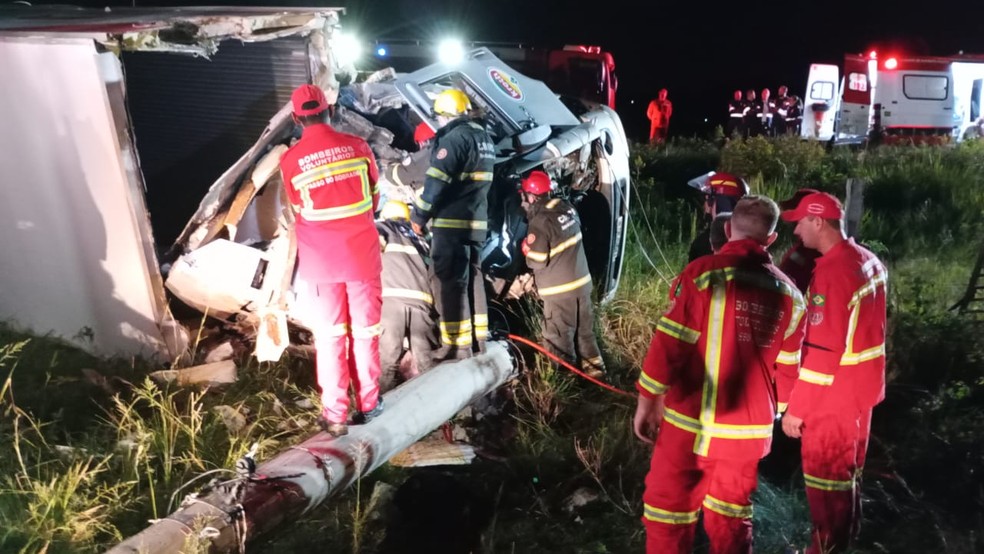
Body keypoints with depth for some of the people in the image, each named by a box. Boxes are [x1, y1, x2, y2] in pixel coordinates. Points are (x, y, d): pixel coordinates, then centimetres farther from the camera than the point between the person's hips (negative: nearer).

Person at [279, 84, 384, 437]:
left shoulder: (290, 161, -9)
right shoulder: (357, 146, -6)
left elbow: (299, 210, 4)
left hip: (320, 259, -1)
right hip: (361, 252, 1)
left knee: (329, 336, 11)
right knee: (365, 330, 14)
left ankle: (335, 414, 17)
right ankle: (369, 403, 26)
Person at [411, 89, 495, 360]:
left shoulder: (456, 136, -13)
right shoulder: (485, 137, 16)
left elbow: (437, 180, -17)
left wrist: (419, 215, -8)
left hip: (452, 222, -9)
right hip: (477, 222, 9)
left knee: (452, 282, -5)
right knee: (472, 278, 15)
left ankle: (458, 348, -3)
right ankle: (478, 341, 22)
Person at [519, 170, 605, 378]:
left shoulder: (540, 222, -20)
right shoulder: (567, 207, 1)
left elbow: (537, 262, -20)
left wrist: (525, 248, 0)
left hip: (560, 289, -8)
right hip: (582, 280, 8)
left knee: (559, 338, 6)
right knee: (585, 330, 21)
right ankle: (594, 367, 33)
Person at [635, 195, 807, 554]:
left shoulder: (703, 273, -12)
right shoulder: (789, 295, 3)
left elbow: (668, 345, -14)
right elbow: (787, 370, 9)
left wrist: (647, 402, -3)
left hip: (691, 423, -4)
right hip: (749, 428, 5)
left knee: (669, 511, 11)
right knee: (732, 518, 21)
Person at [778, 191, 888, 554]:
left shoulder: (831, 271, -24)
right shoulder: (870, 261, 4)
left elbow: (821, 350, -25)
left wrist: (796, 407, -19)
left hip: (832, 396, -9)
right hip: (861, 387, 9)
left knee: (826, 483, 6)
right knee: (847, 475, 23)